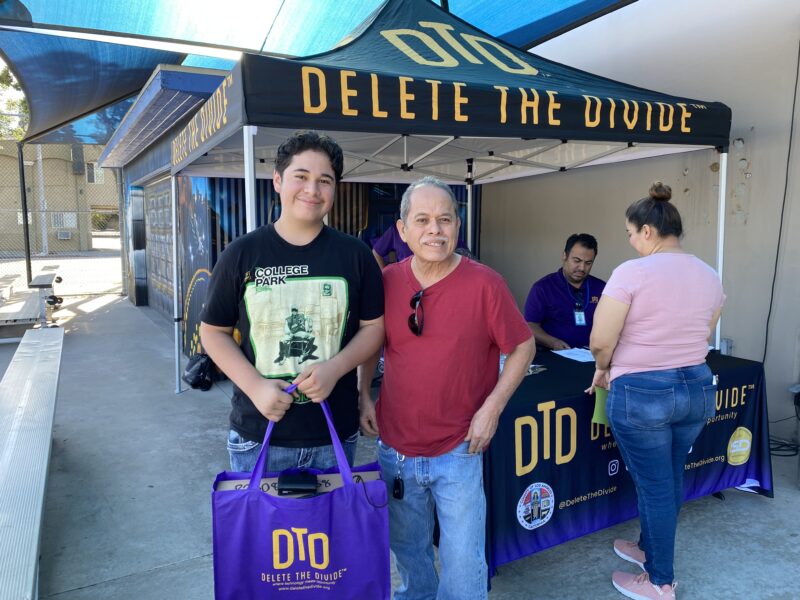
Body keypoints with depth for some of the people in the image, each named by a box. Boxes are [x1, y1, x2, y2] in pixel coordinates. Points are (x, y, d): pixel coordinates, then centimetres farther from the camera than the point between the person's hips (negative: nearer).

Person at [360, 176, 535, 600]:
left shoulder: (485, 284, -13)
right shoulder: (386, 281, -4)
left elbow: (522, 347, -4)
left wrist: (492, 408, -11)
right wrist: (364, 396, 2)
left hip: (458, 451, -3)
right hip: (395, 447, 4)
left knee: (463, 561, 8)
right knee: (407, 548, 23)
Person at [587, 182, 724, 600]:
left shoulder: (631, 272, -16)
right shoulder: (709, 276, 5)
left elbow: (600, 341, -16)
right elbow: (704, 338, 16)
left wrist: (603, 370, 3)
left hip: (640, 394, -7)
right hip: (697, 388, 7)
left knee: (654, 486, 7)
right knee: (669, 479, 21)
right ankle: (650, 548, 41)